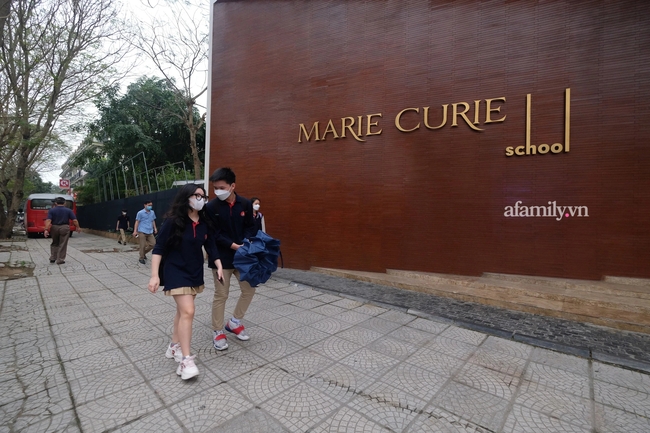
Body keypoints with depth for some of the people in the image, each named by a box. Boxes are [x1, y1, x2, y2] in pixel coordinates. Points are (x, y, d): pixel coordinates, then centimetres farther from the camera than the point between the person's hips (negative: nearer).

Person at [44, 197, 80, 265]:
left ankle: (52, 258, 19)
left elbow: (48, 220, -11)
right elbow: (74, 220, -6)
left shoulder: (52, 210, 0)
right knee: (62, 245, 3)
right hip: (65, 228, -2)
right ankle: (60, 260, 3)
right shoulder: (68, 210, -2)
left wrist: (46, 229, -14)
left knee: (54, 243, 21)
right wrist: (78, 227, 7)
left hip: (54, 228, 2)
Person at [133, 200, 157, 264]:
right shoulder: (140, 213, -5)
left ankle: (144, 252, 25)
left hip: (150, 232, 5)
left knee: (153, 244, 1)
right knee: (143, 245, -2)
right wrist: (135, 231, -10)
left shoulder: (152, 212, 10)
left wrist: (155, 228, 12)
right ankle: (141, 258, 13)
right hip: (142, 232, -5)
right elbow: (137, 222, -4)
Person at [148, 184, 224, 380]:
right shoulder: (173, 221, -16)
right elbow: (159, 248, -14)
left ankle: (174, 346, 37)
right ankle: (186, 360, -2)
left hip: (195, 272, 6)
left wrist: (219, 266, -2)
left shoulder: (205, 223, 0)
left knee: (182, 310, 17)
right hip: (176, 271, -6)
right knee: (188, 312, -13)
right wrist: (154, 275, -18)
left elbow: (211, 246, 6)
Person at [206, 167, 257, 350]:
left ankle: (234, 322, 31)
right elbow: (214, 234, -12)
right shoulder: (211, 207, -10)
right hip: (222, 257, -4)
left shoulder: (245, 204, -1)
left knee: (249, 289, 10)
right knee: (221, 295, 4)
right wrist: (235, 246, -19)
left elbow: (250, 227, 4)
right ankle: (218, 332, 23)